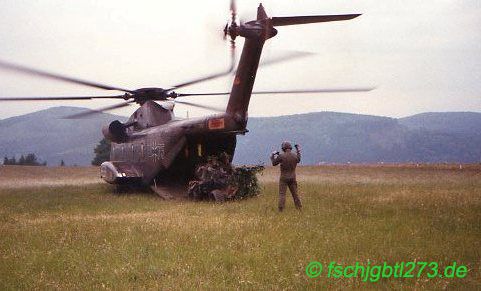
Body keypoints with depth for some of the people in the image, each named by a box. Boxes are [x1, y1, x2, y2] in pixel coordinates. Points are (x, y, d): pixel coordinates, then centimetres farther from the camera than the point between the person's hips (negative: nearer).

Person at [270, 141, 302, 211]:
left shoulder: (281, 156, -15)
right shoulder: (295, 155, -3)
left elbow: (274, 163, -2)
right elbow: (298, 160, 22)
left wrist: (273, 155, 16)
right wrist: (298, 150, 30)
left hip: (284, 177, -4)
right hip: (292, 178, 4)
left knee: (282, 194, -2)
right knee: (295, 193, 14)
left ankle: (281, 209, -8)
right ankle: (299, 207, 18)